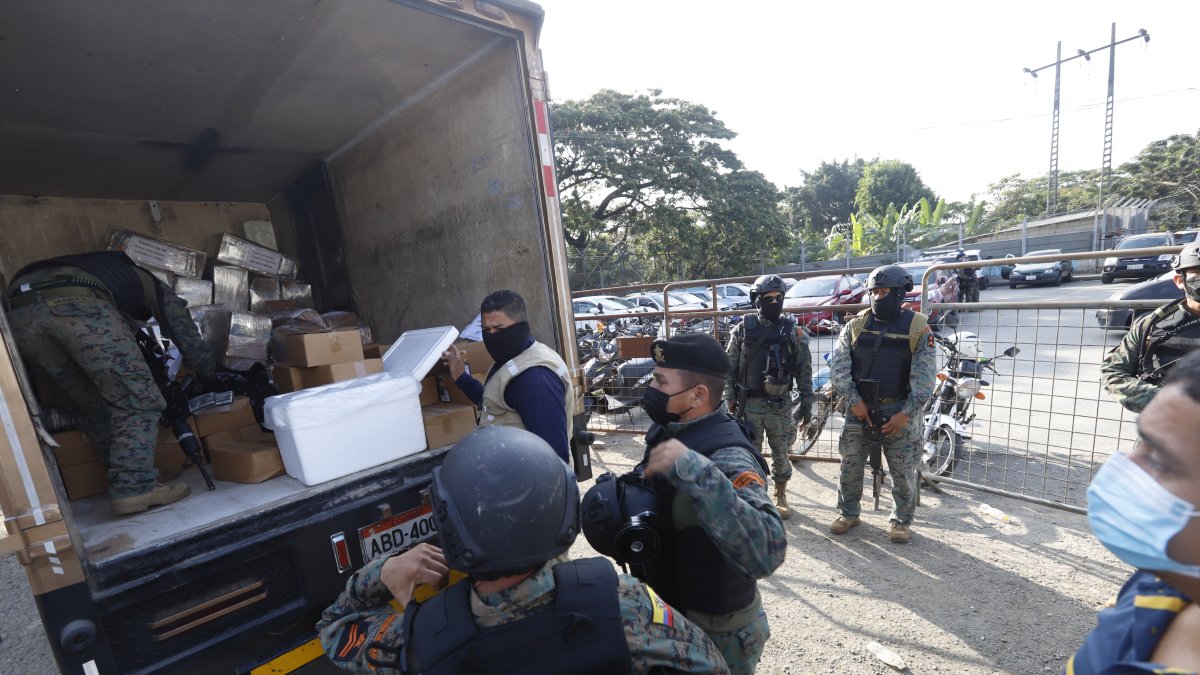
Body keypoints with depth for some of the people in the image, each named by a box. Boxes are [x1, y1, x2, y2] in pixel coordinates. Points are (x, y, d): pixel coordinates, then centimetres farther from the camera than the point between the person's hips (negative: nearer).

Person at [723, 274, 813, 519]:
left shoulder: (793, 331, 1)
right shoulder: (742, 329, -1)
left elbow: (804, 369, 3)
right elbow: (729, 366, 1)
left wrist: (806, 402, 1)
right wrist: (730, 398, -3)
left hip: (780, 404, 1)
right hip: (749, 403, 0)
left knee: (781, 453, 11)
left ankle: (780, 497, 30)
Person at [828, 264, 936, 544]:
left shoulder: (917, 327, -4)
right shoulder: (856, 324, 1)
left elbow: (924, 377, -8)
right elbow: (838, 367, -3)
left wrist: (906, 413, -15)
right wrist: (854, 401, -12)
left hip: (899, 410, -2)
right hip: (860, 407, 2)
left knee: (902, 472, 10)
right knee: (850, 466, 10)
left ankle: (901, 520, 30)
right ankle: (848, 513, 28)